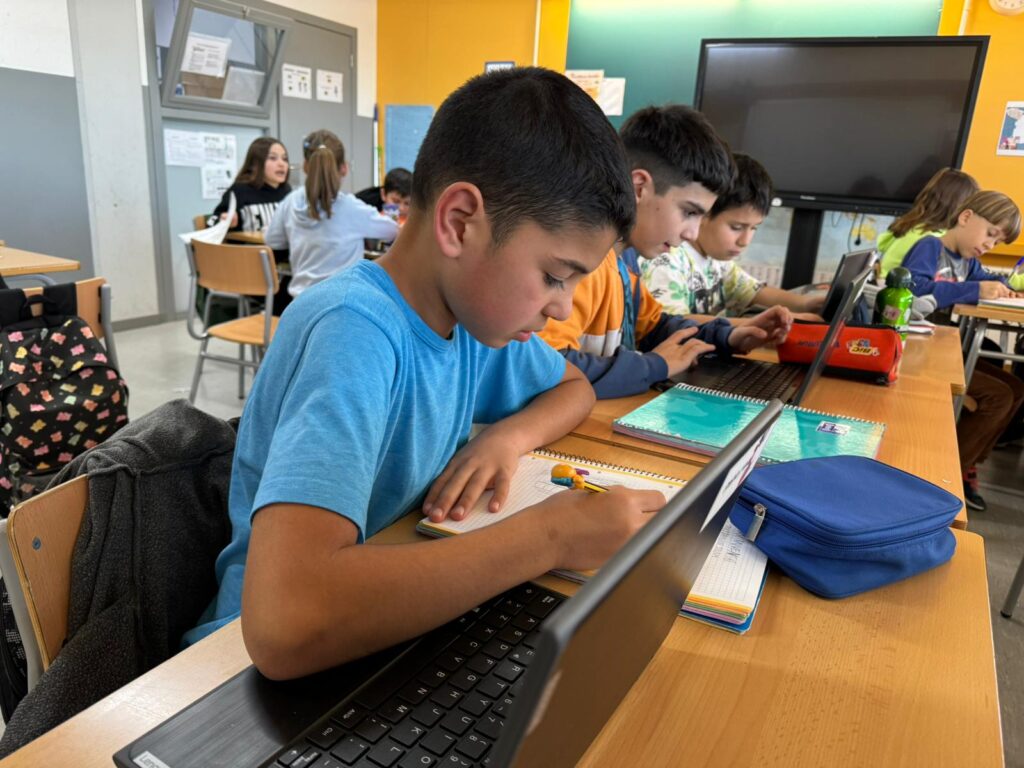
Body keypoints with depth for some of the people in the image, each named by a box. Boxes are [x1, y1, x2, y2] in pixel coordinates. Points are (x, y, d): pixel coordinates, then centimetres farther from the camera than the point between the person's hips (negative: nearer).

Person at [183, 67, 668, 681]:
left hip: (396, 620, 7)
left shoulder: (476, 307, -4)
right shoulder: (353, 332, -28)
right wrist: (551, 537, -30)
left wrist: (511, 436, -10)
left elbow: (576, 387, 13)